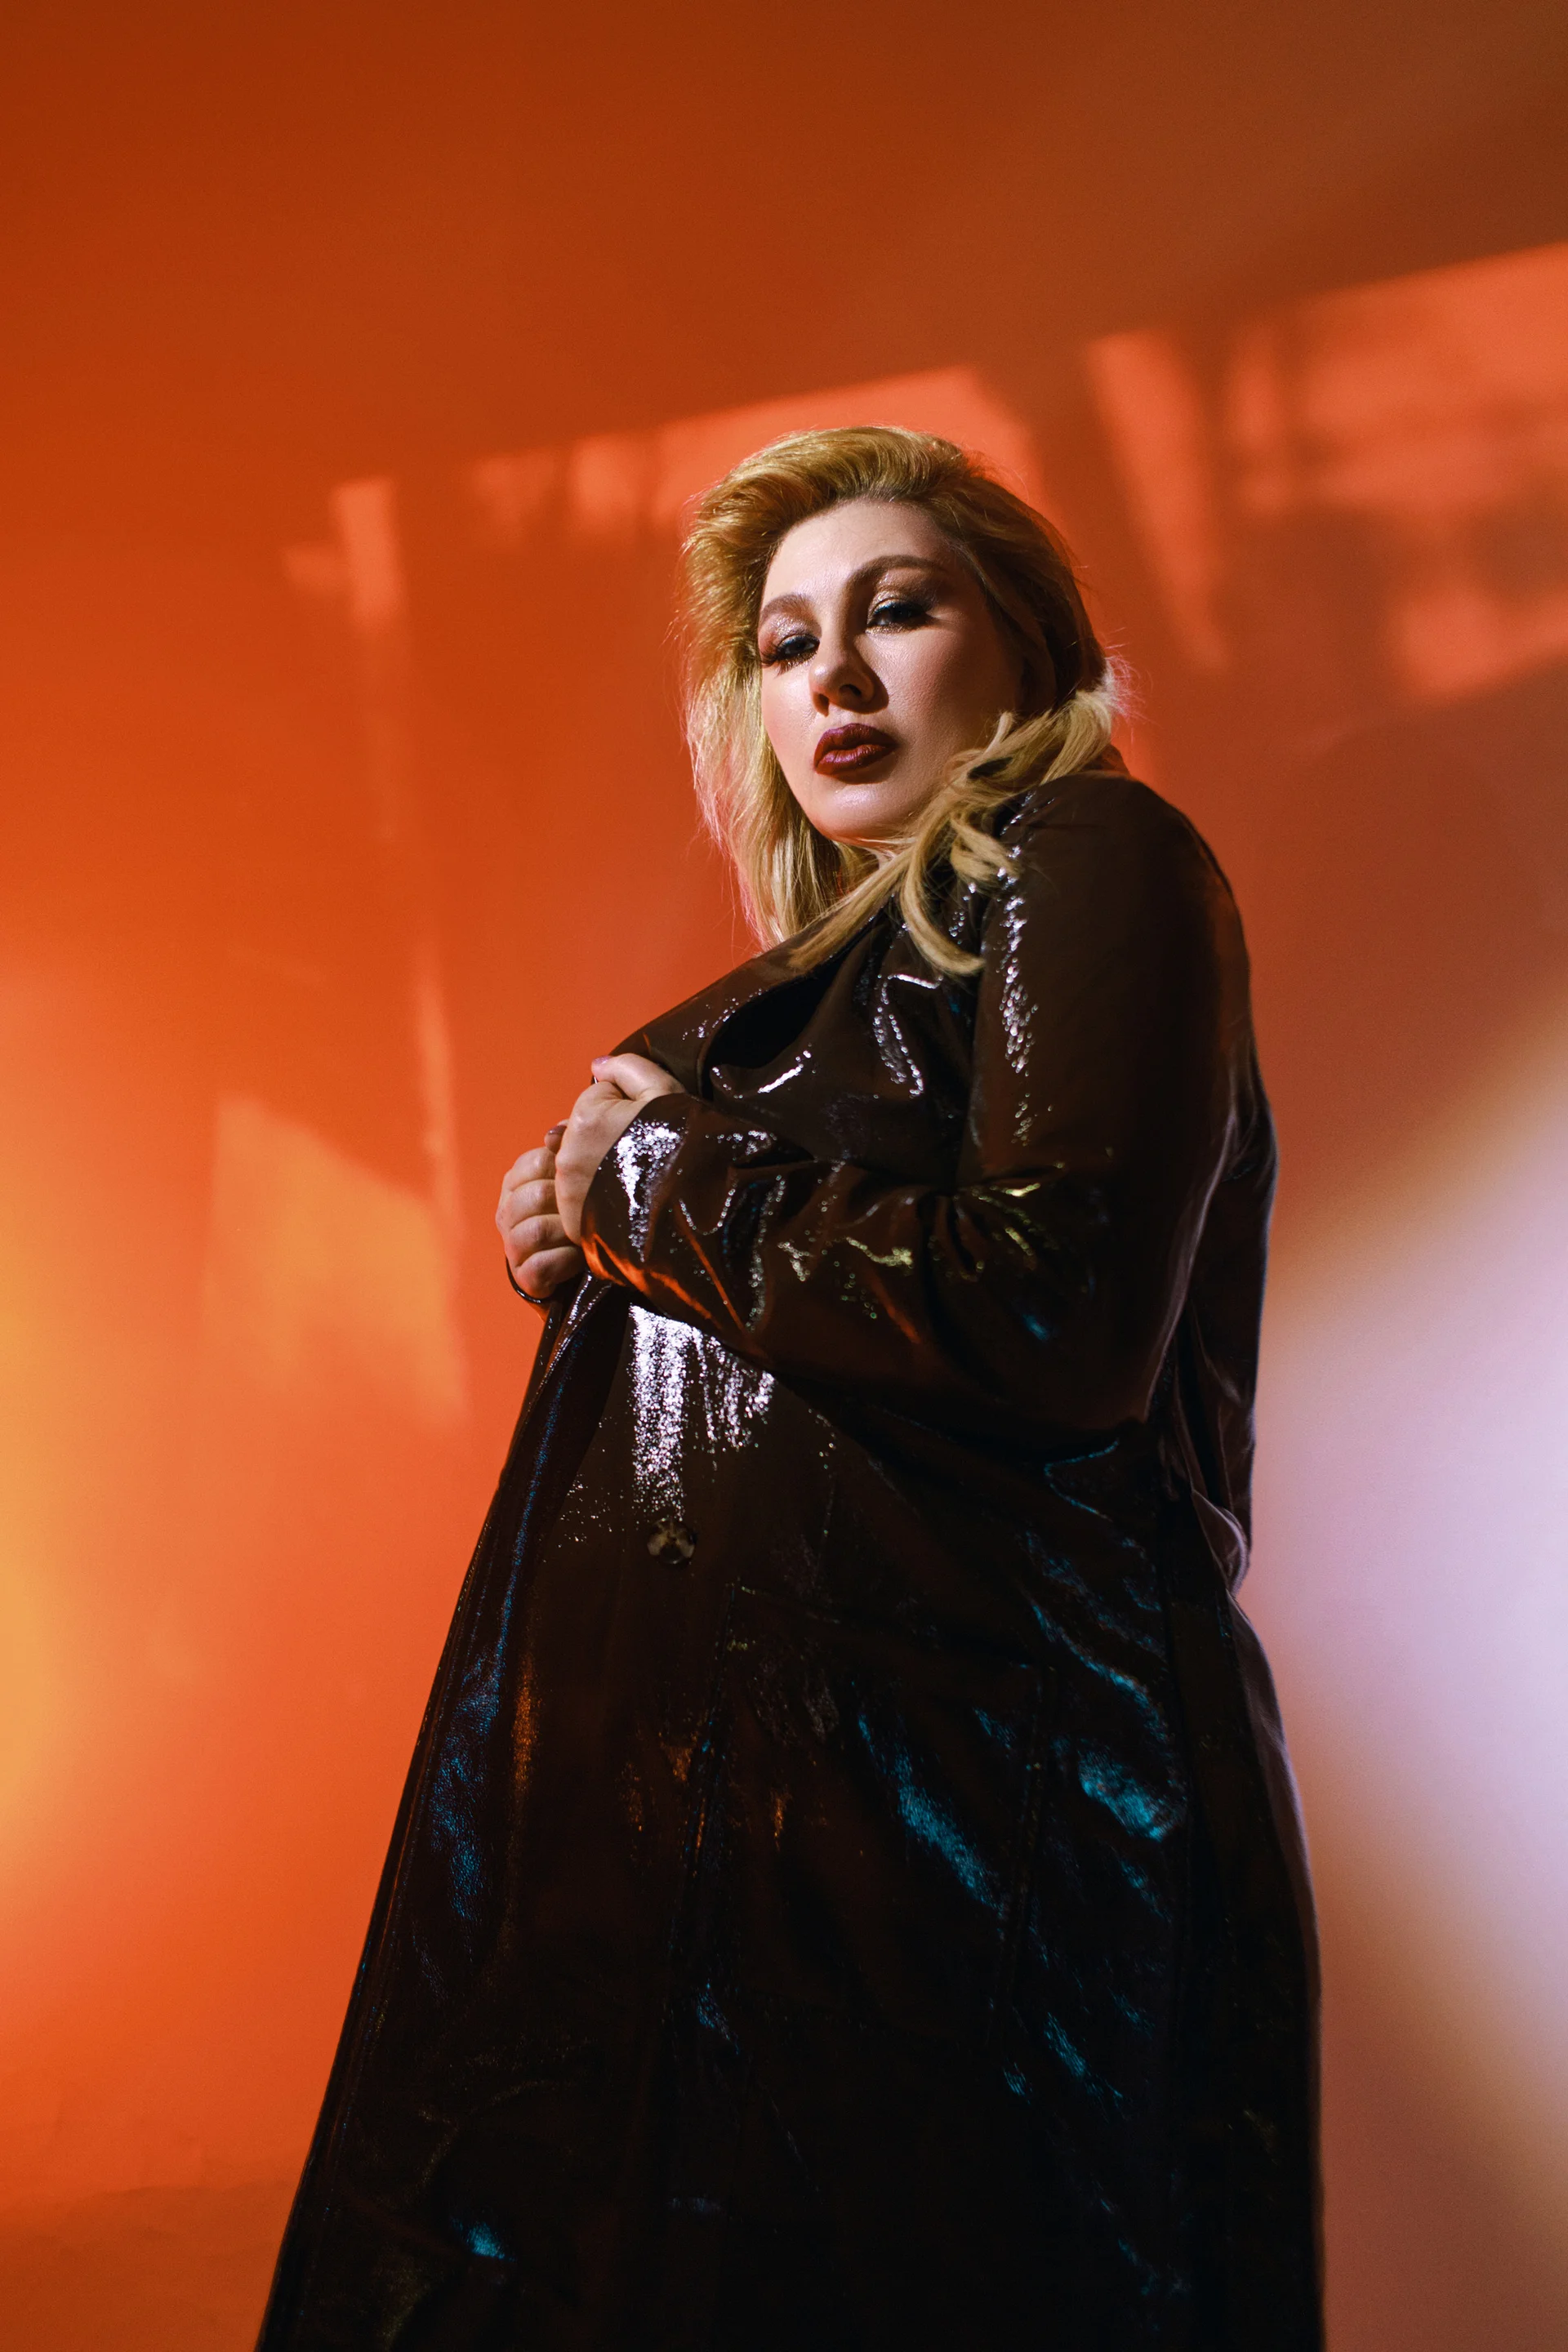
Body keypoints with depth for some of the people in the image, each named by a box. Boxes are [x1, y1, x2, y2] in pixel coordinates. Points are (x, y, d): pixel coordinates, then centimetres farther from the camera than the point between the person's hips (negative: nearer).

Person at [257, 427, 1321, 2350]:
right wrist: (592, 1253, 5)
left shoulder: (1088, 861, -5)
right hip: (735, 1760, 9)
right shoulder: (852, 957, 20)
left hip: (950, 1769, -8)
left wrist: (665, 1178, -8)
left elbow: (1061, 1321, -21)